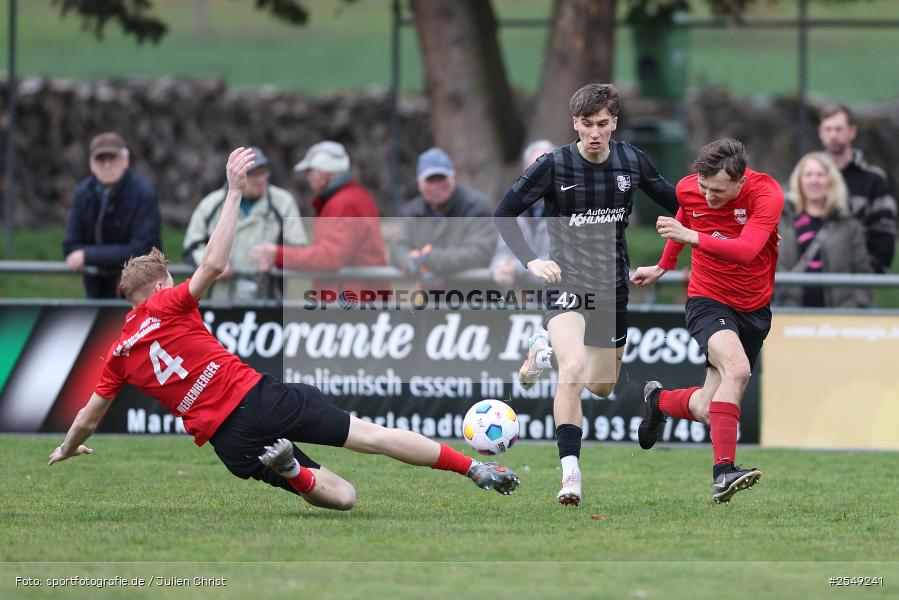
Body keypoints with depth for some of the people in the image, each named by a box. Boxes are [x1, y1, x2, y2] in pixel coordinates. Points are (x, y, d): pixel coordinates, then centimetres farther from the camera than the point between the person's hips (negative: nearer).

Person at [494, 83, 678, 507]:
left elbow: (673, 202, 13)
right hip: (567, 282, -5)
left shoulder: (631, 161, -2)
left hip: (612, 288, 5)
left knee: (601, 388, 17)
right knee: (573, 370, -30)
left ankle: (545, 352, 48)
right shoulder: (553, 166, -12)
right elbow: (505, 214, -8)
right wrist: (531, 261, -23)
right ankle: (570, 475, -22)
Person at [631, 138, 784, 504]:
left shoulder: (766, 193, -19)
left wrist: (693, 238, -46)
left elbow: (747, 250, -35)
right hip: (708, 299, -1)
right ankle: (722, 473, -36)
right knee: (737, 367, -32)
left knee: (709, 411, 2)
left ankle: (659, 401, 37)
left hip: (754, 308, 1)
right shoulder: (689, 189, -9)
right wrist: (663, 267, 31)